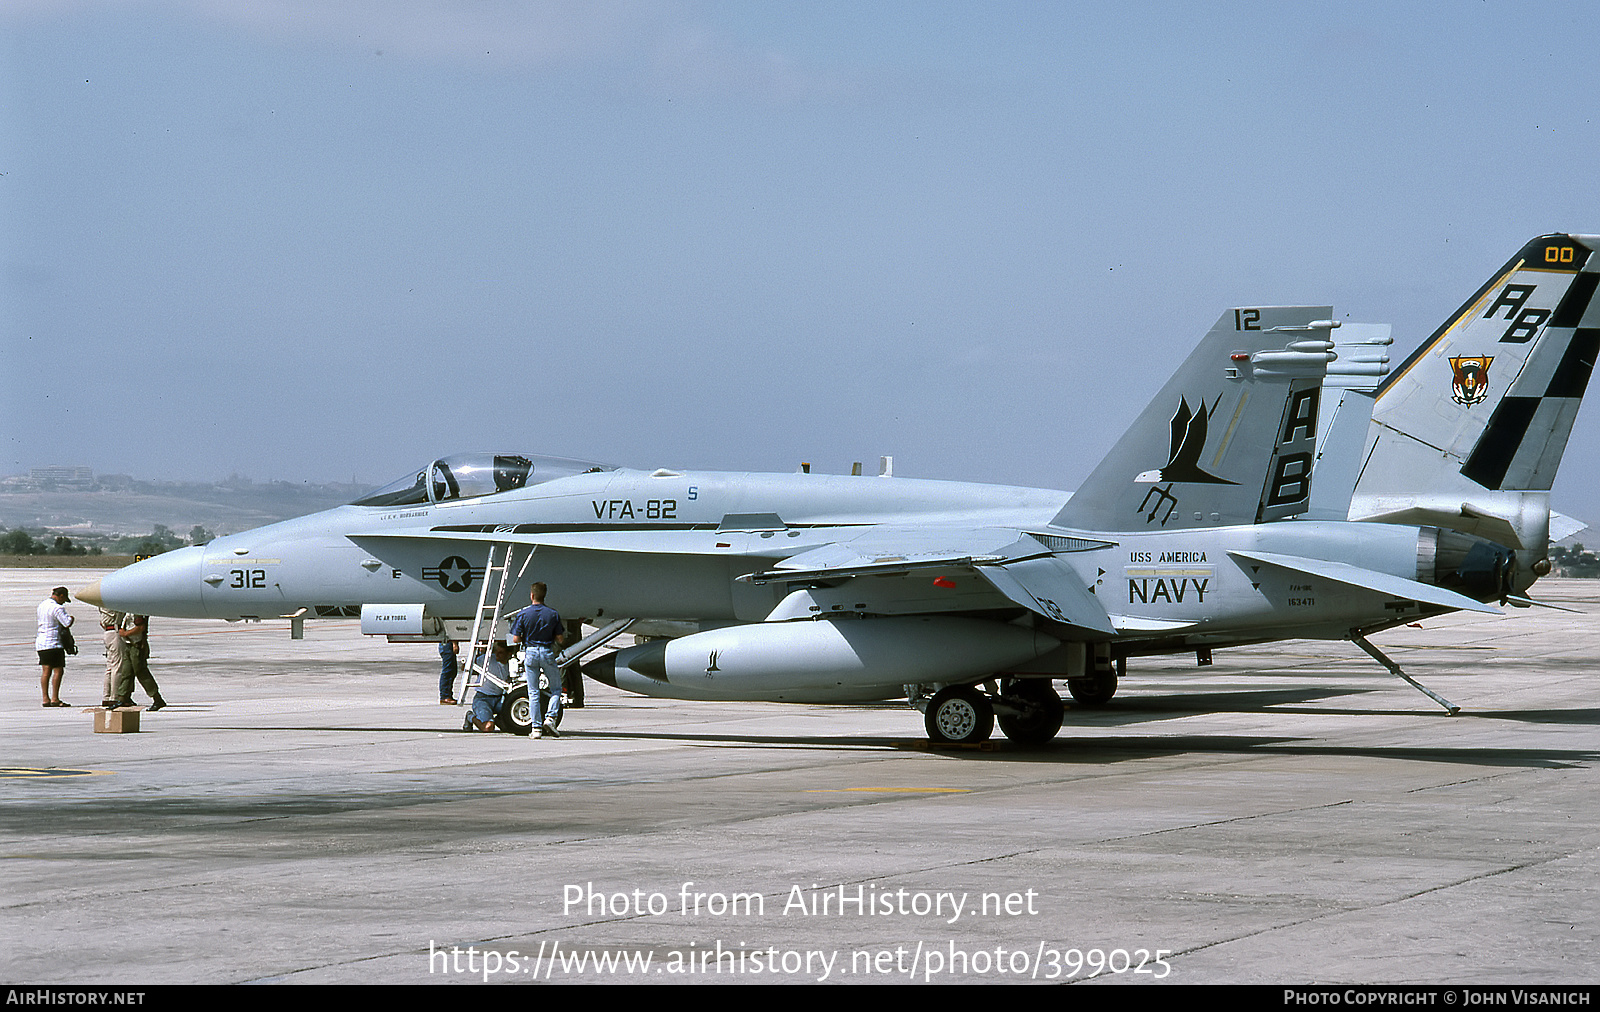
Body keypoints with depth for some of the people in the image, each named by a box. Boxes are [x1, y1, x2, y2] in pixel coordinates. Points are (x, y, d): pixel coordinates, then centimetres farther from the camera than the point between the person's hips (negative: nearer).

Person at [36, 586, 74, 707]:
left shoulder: (42, 605, 13)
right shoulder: (57, 608, -15)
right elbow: (68, 623, -20)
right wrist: (71, 618, 3)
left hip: (41, 642, 9)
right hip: (53, 643, -9)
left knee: (45, 671, 8)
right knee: (58, 671, -5)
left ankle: (45, 699, 7)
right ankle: (55, 699, -9)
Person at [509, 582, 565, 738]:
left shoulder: (523, 614, -6)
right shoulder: (553, 614, -2)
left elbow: (515, 639, -6)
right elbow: (560, 639, 1)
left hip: (530, 653, 0)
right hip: (547, 652, 0)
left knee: (533, 692, 6)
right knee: (556, 688, 14)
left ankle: (537, 727, 3)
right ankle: (550, 718, -6)